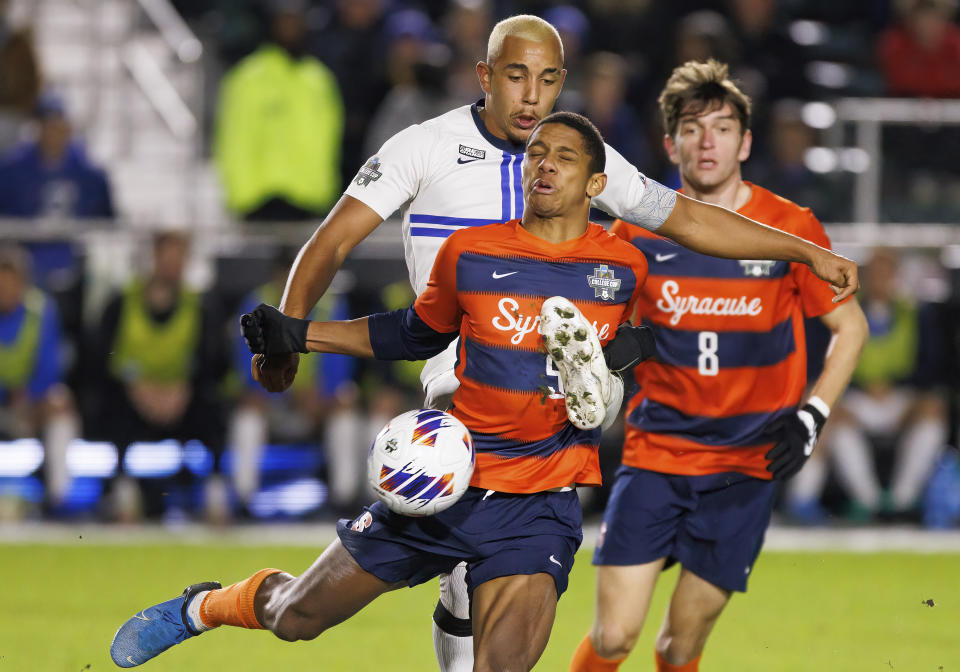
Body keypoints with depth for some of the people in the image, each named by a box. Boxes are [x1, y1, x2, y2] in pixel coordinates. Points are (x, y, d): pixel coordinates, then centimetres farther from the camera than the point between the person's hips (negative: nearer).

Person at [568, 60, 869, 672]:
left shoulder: (790, 229, -4)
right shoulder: (639, 230, -1)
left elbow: (851, 326, 6)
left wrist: (812, 415, -6)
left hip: (746, 467, 0)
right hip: (654, 455, 1)